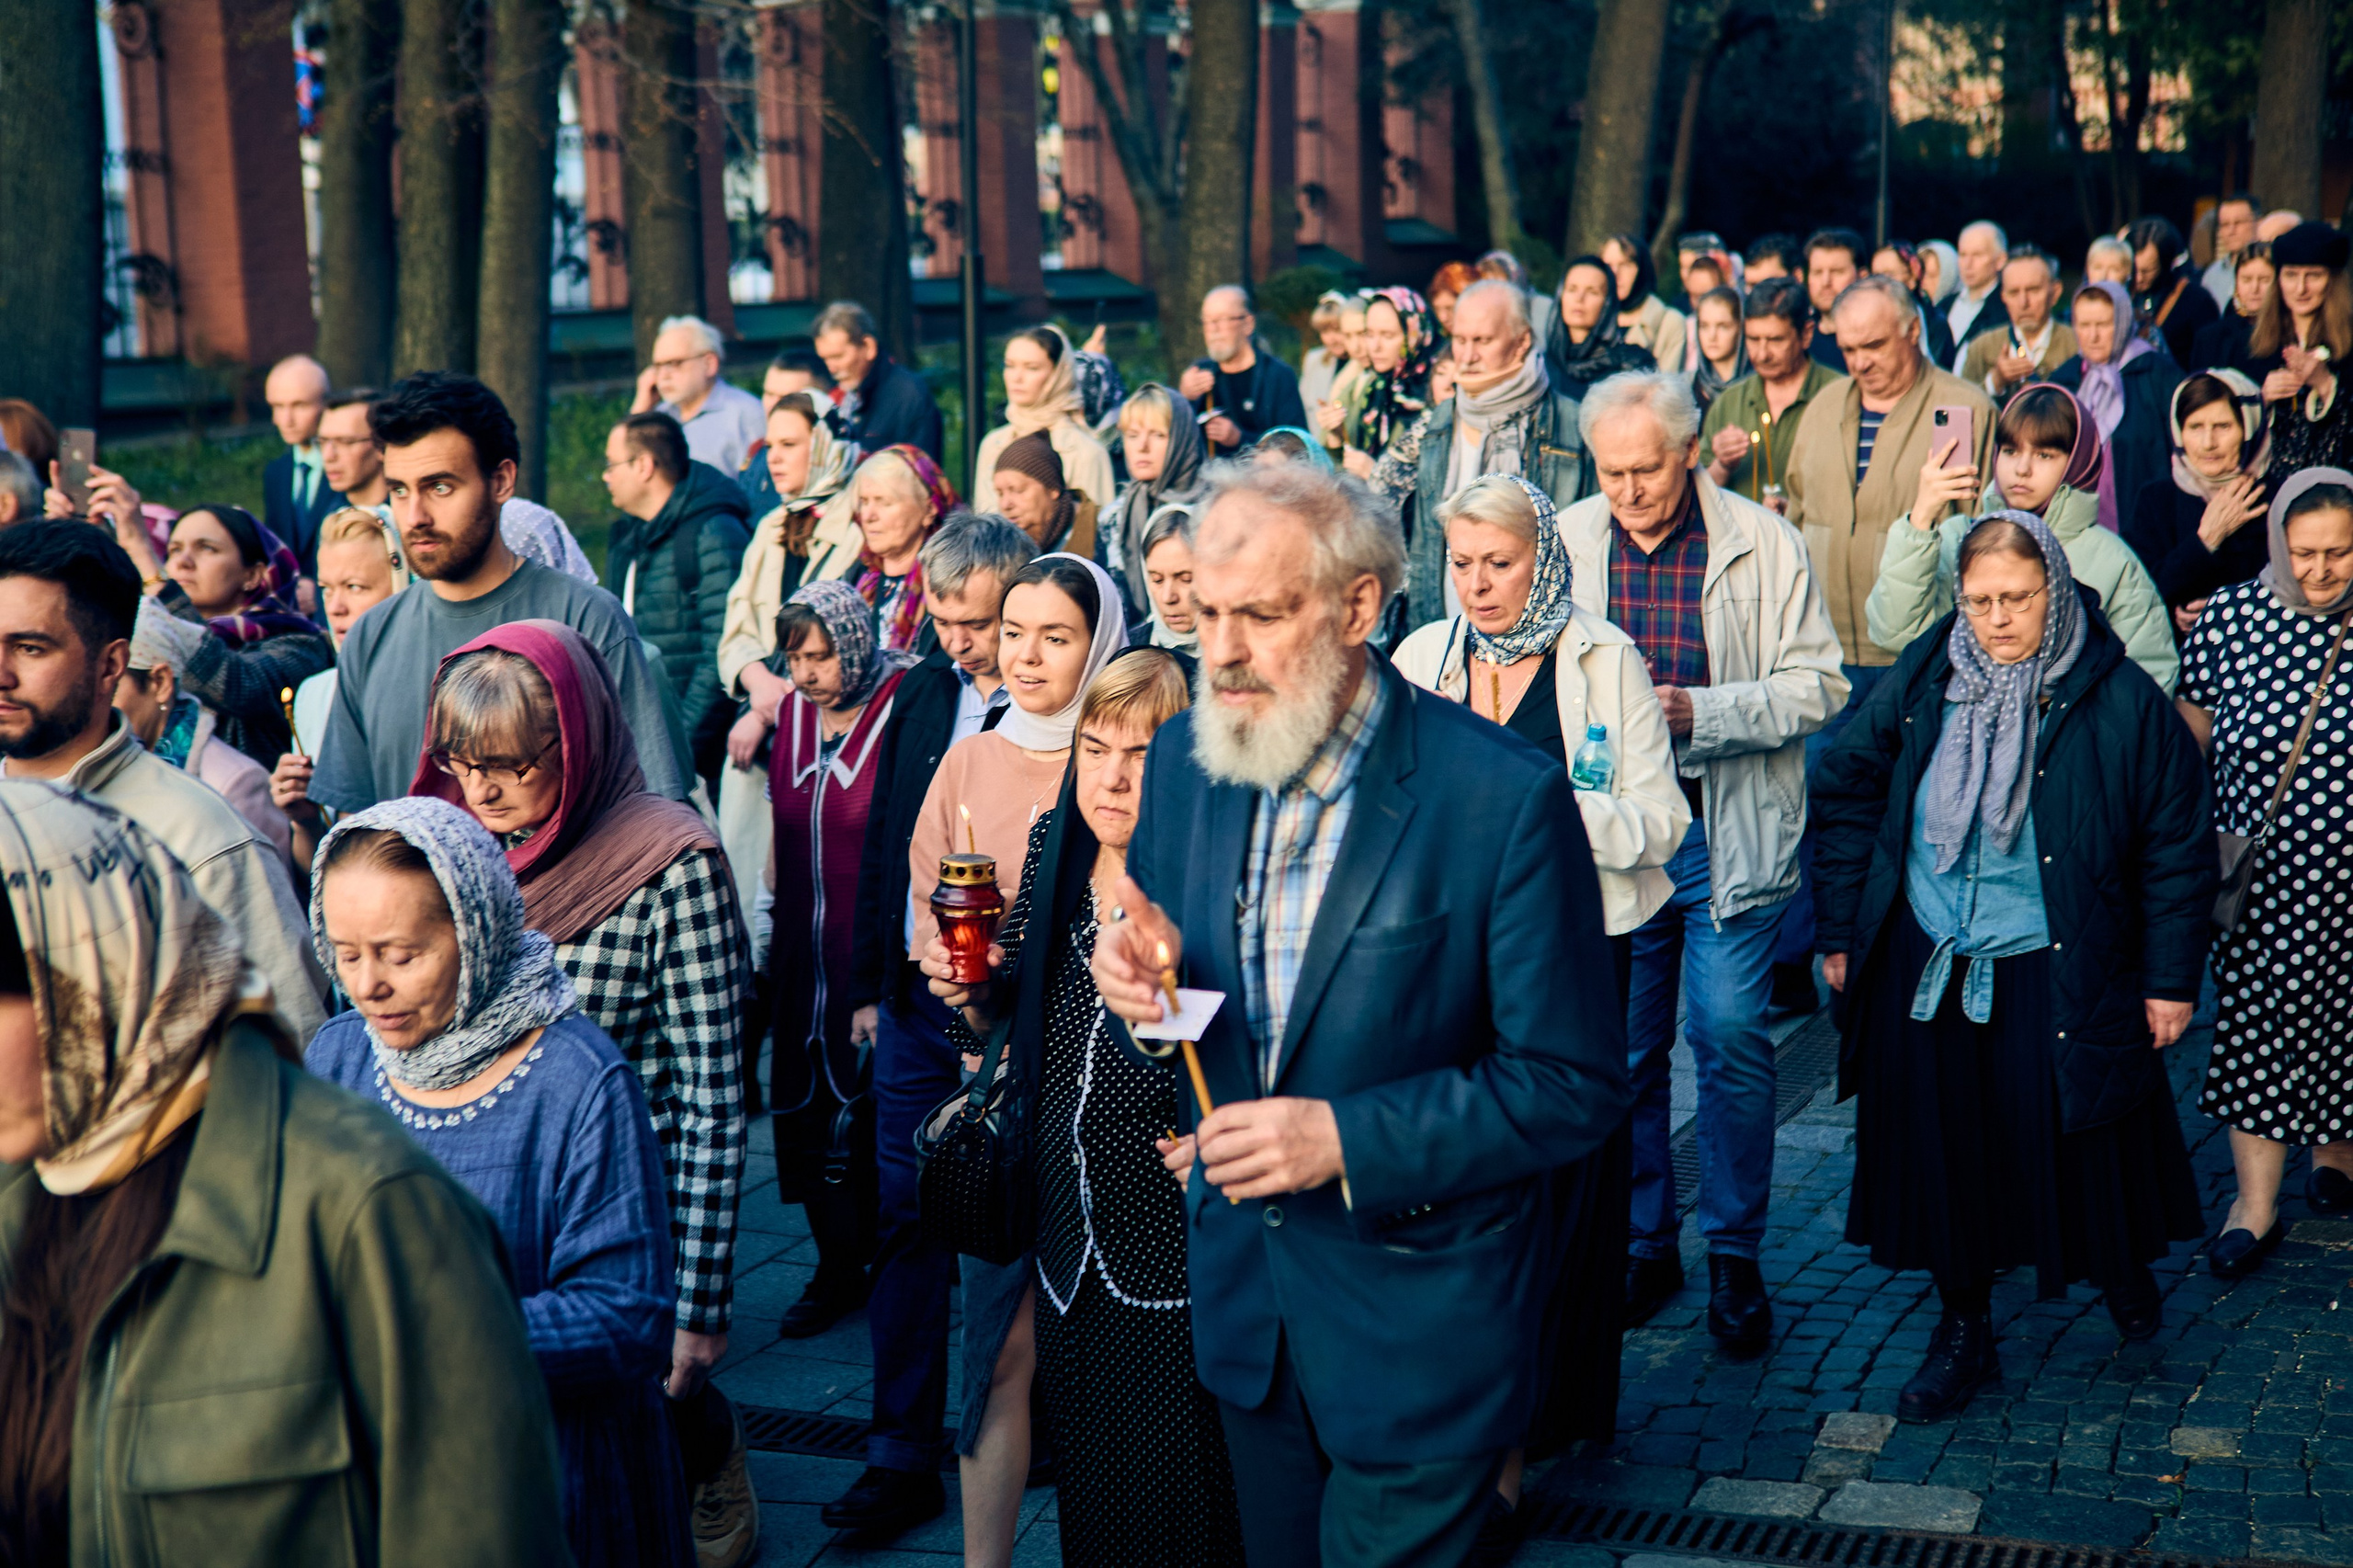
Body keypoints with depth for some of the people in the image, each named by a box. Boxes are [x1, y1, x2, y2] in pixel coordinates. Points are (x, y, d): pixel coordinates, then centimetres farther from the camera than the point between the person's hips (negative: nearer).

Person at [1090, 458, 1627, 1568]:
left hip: (1417, 1324, -5)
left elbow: (1575, 1087, -17)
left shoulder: (1505, 799, -20)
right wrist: (1142, 974, -14)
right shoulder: (1186, 757, -2)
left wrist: (1348, 1139, -25)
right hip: (1242, 1301, 6)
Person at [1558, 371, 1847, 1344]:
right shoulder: (1564, 543, 3)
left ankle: (1735, 1255, 13)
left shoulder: (1761, 543, -4)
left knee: (1731, 1036, -4)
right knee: (1620, 1045, 9)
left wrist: (1697, 711, -18)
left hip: (1728, 835, -2)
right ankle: (1642, 1245, 24)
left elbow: (1816, 686, -5)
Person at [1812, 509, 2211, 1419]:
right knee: (1941, 1151, 9)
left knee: (2076, 1136, 8)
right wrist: (1838, 930, 7)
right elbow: (1849, 796, 8)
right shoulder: (1920, 685, -3)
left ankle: (2122, 1264, 41)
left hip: (2063, 973, -3)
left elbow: (2178, 845, -3)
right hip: (1923, 968, 3)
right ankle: (1963, 1328, 27)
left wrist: (2172, 978, -3)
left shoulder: (2120, 702, -10)